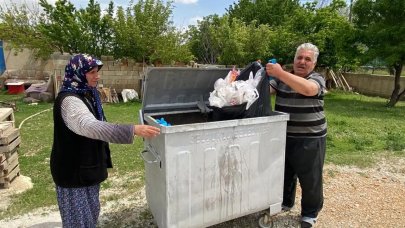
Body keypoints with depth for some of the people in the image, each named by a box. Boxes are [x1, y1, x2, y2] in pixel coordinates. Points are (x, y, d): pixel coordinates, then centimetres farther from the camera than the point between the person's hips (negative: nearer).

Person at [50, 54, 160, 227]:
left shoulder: (87, 94, 5)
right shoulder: (68, 101, -25)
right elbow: (91, 127, -43)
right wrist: (133, 130, -49)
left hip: (87, 165, 9)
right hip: (73, 170, -9)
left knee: (91, 212, 22)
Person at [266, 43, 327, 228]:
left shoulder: (317, 79, -7)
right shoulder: (282, 78, 6)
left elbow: (307, 89, -30)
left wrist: (280, 73, -36)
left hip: (309, 139, -4)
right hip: (284, 136, 4)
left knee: (310, 178, 9)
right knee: (284, 172, 20)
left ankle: (310, 213, 30)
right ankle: (285, 202, 43)